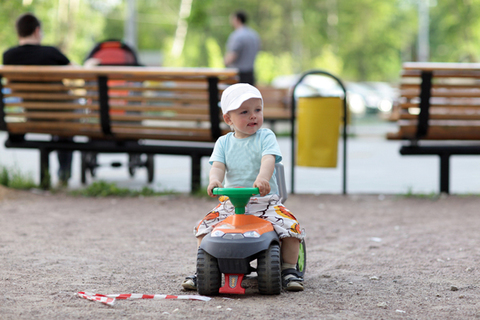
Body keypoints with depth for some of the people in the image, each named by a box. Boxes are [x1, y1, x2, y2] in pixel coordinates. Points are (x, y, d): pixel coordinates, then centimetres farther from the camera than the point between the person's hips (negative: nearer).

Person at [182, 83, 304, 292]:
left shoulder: (265, 136, 0)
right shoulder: (224, 142, 9)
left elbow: (268, 160, -18)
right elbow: (218, 166, -5)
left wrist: (263, 178, -41)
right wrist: (215, 180, -31)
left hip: (265, 200, -3)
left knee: (289, 226, -24)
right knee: (205, 226, -12)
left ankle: (289, 270, -7)